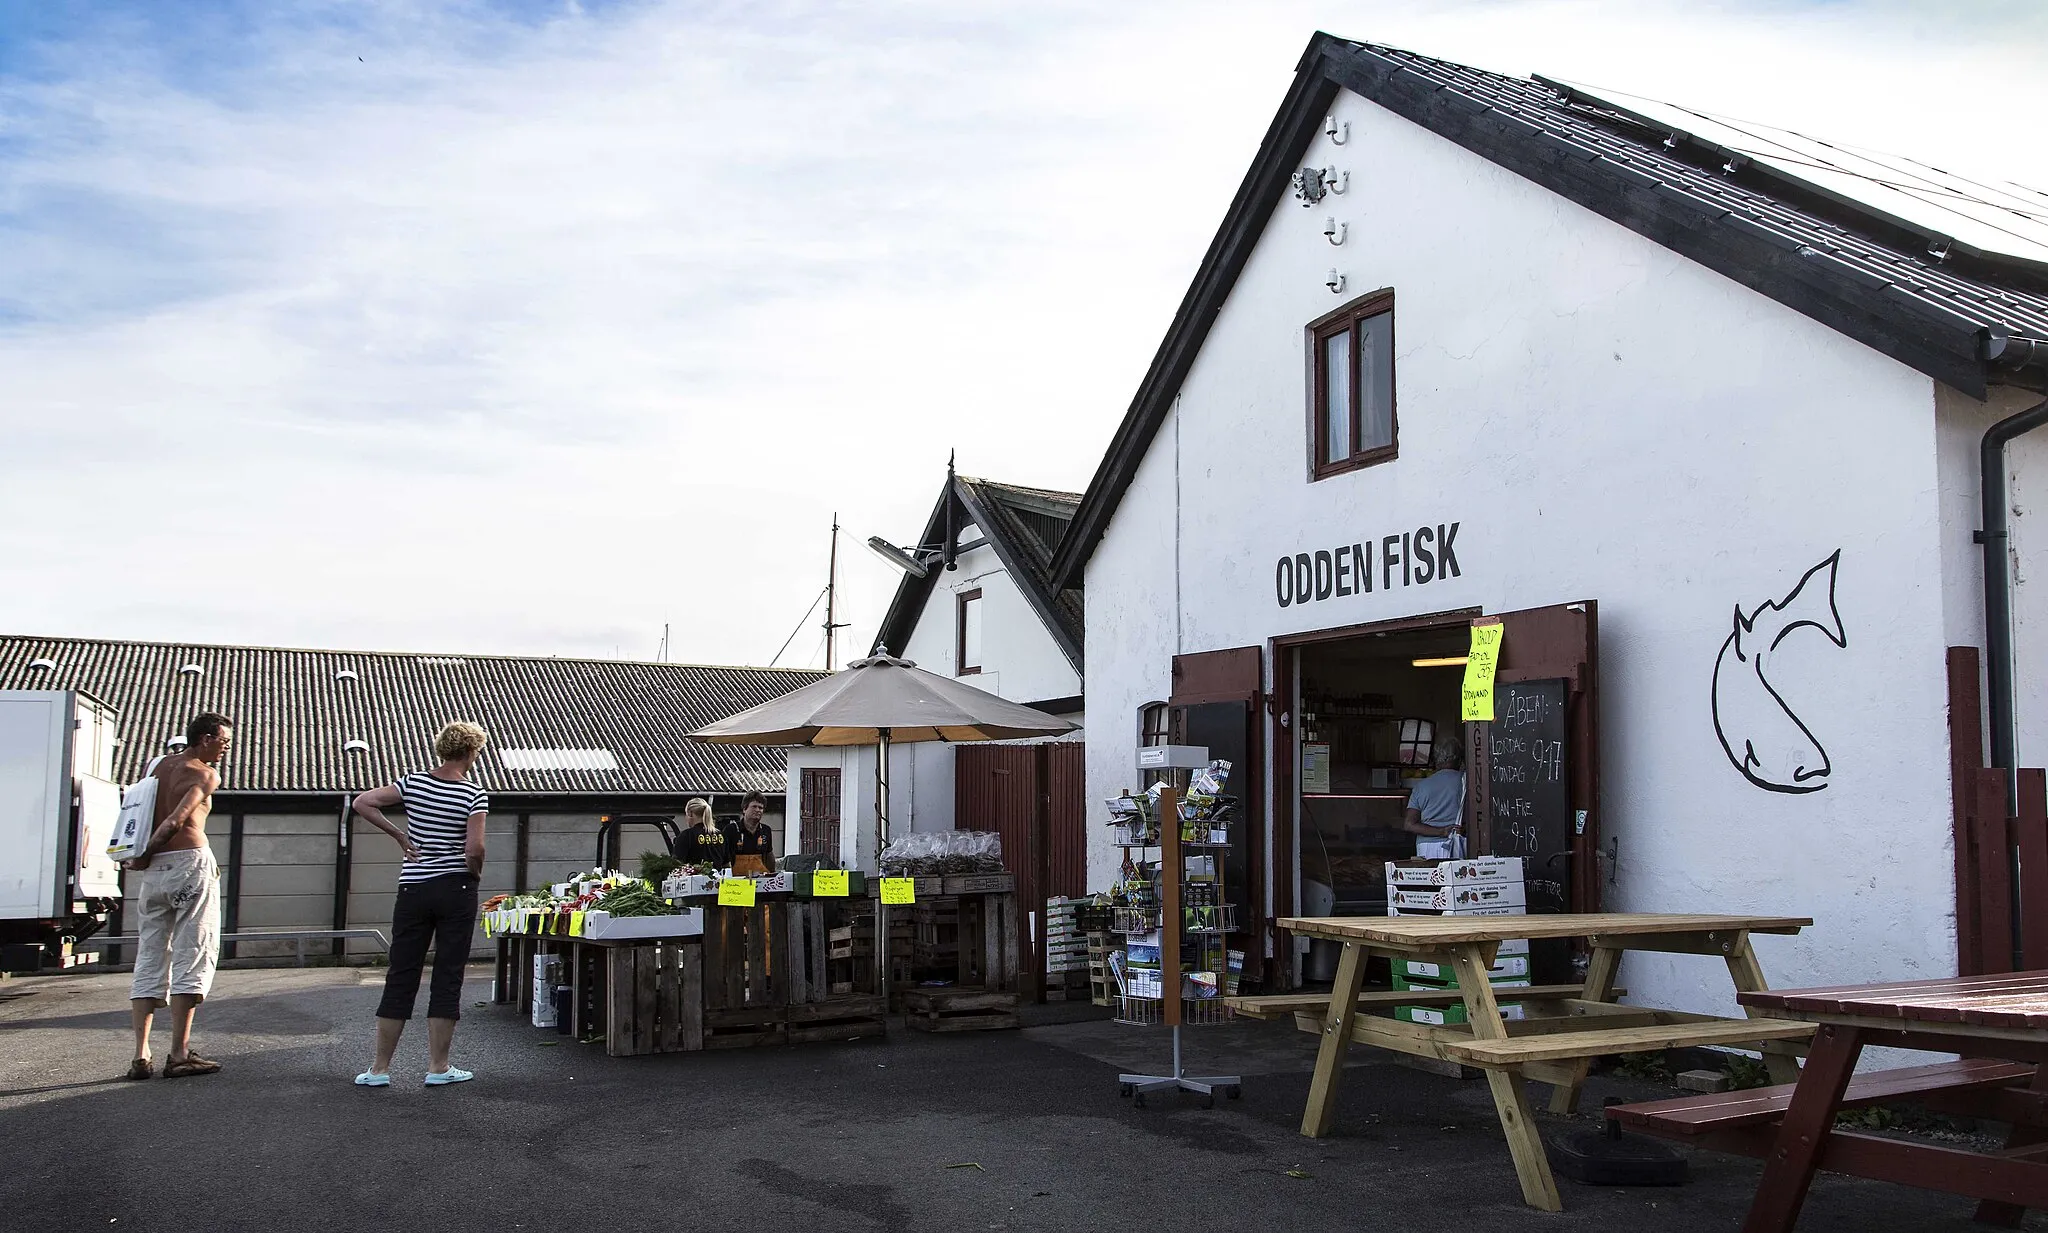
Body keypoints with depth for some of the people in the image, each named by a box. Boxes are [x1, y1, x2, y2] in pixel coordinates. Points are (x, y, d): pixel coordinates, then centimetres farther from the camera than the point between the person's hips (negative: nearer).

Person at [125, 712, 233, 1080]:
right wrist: (144, 856, -5)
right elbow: (175, 822, -14)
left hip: (154, 871, 6)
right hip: (191, 862, -6)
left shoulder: (156, 764, 16)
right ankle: (179, 1054, -4)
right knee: (192, 957, -2)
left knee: (149, 961, 9)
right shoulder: (205, 775, -4)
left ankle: (141, 1056, 5)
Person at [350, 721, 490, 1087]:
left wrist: (399, 835, 4)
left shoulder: (414, 783, 3)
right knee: (447, 978, 5)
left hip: (413, 889, 3)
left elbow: (362, 803, 0)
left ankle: (380, 1068, 12)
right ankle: (438, 1067, 10)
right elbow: (474, 849, -19)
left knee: (401, 977, 9)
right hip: (456, 891, -3)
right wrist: (475, 874, 1)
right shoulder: (475, 796, -9)